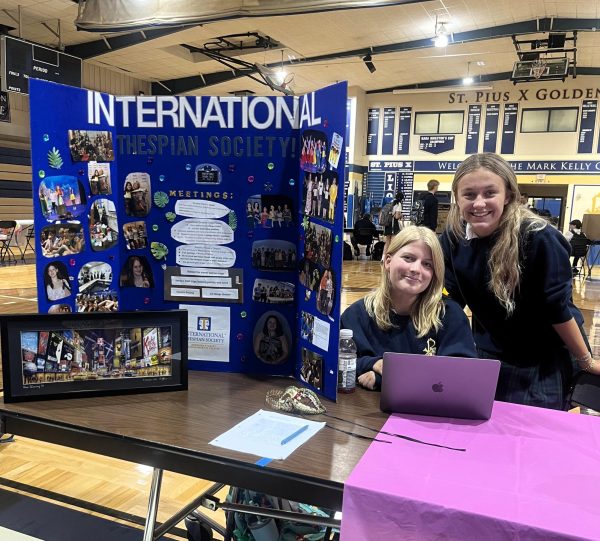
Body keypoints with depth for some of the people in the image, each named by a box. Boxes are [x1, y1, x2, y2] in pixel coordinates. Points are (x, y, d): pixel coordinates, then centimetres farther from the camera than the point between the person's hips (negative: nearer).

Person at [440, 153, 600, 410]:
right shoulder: (453, 237, -12)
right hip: (488, 357, 4)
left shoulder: (537, 238, -27)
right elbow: (450, 298, 1)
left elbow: (558, 308, -19)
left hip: (545, 363, -4)